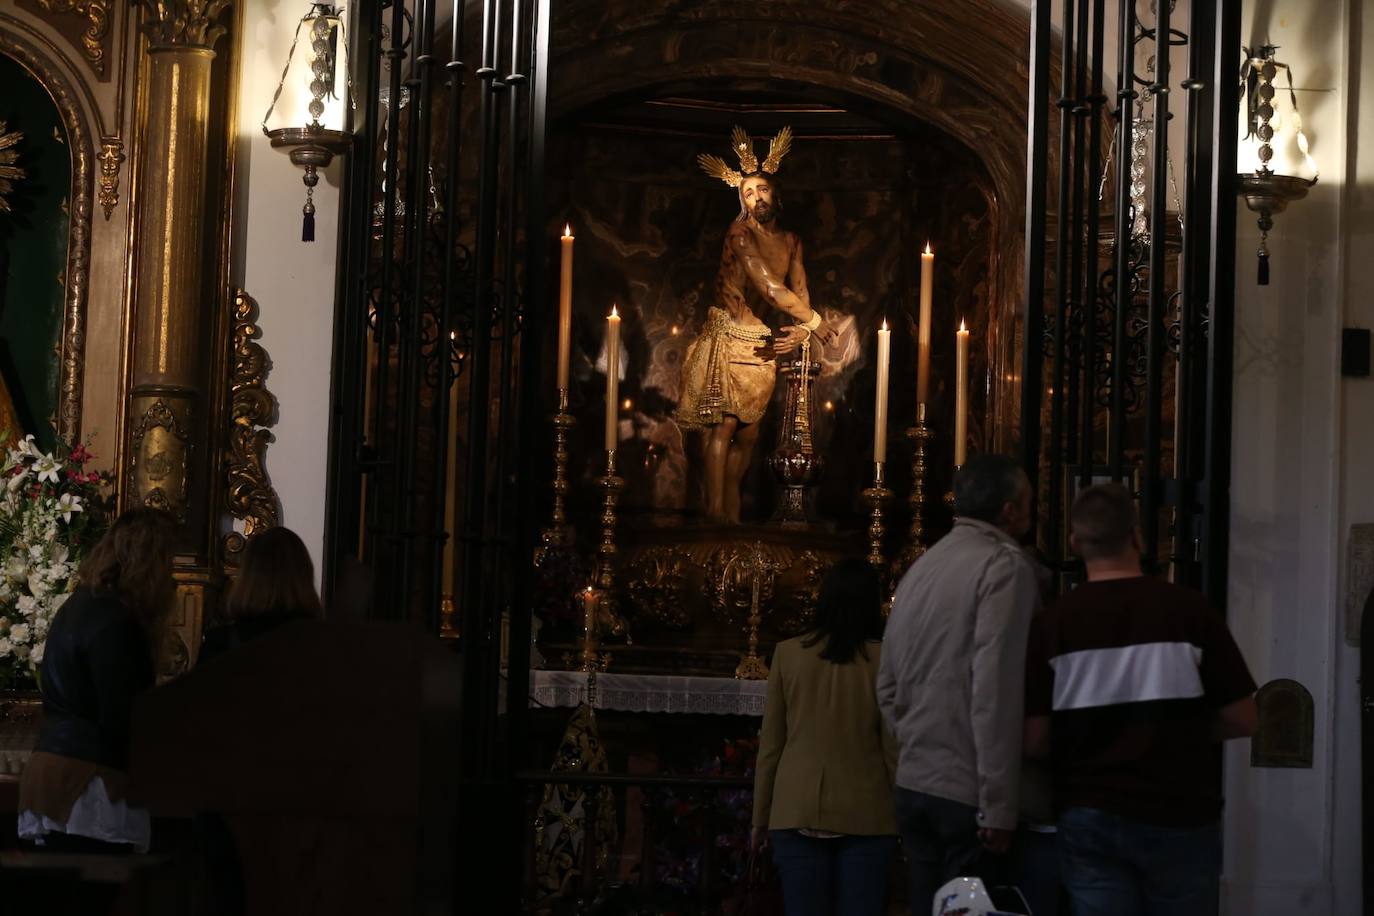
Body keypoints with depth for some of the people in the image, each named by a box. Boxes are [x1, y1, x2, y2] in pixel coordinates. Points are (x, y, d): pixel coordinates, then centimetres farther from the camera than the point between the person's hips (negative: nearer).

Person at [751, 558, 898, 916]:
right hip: (865, 815, -1)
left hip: (797, 813, 1)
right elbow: (893, 747, -3)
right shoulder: (883, 659, -4)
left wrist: (760, 816, 12)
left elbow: (770, 745, 3)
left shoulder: (788, 653, 0)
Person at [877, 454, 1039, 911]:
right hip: (967, 792, -7)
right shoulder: (1005, 565, -11)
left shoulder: (920, 568, 12)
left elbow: (888, 687, 16)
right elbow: (995, 692, -18)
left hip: (914, 785, 7)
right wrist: (998, 806, -18)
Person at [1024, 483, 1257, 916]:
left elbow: (1034, 741, -5)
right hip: (1177, 815, -1)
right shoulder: (1187, 609, -8)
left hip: (1089, 818, 1)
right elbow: (1243, 720, -4)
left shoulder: (1054, 622, -6)